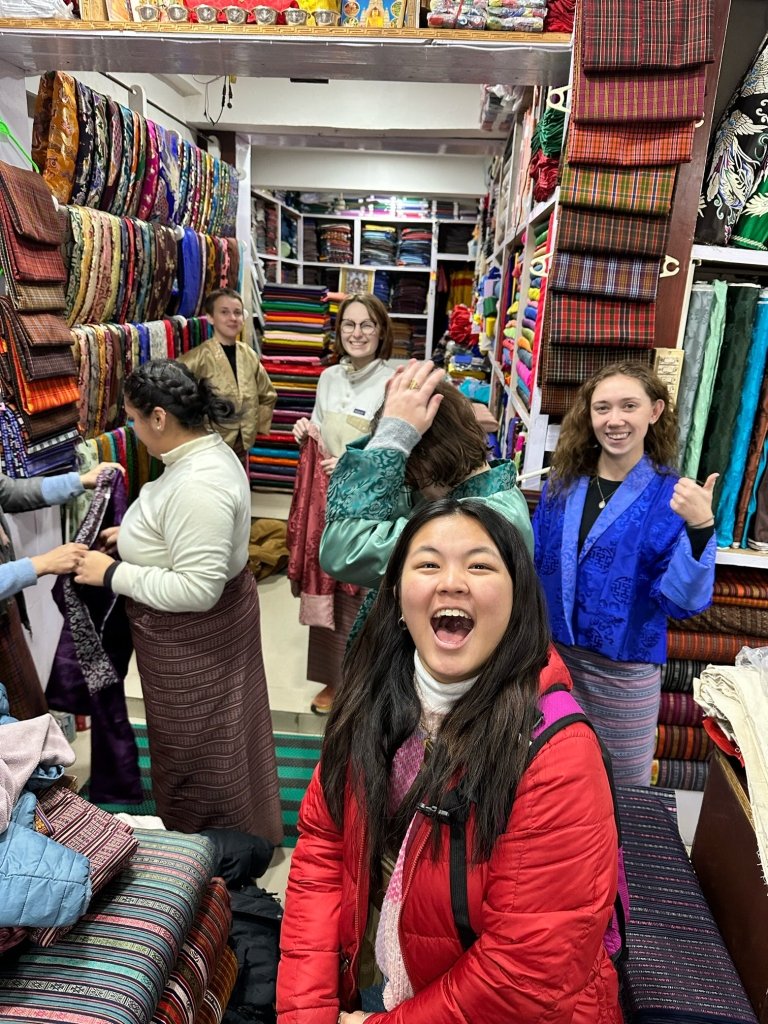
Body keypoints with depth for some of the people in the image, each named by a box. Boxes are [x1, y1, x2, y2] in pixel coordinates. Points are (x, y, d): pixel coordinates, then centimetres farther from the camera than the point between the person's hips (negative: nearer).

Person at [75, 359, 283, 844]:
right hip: (211, 619, 10)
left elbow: (195, 589, -32)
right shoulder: (210, 449, 1)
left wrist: (114, 575, -24)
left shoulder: (196, 485, -32)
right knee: (216, 735, 27)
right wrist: (137, 535, 5)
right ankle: (243, 838, 51)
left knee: (194, 746, 13)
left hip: (193, 634, -10)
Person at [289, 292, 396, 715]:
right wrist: (307, 434, -2)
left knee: (363, 597, 1)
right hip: (325, 501, 6)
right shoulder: (329, 377, 8)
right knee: (325, 592, 13)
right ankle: (333, 679, 32)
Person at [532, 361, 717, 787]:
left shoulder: (673, 496, -11)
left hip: (623, 673, -3)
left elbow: (683, 600, -17)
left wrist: (700, 529, -32)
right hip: (551, 655, 3)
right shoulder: (562, 481, 0)